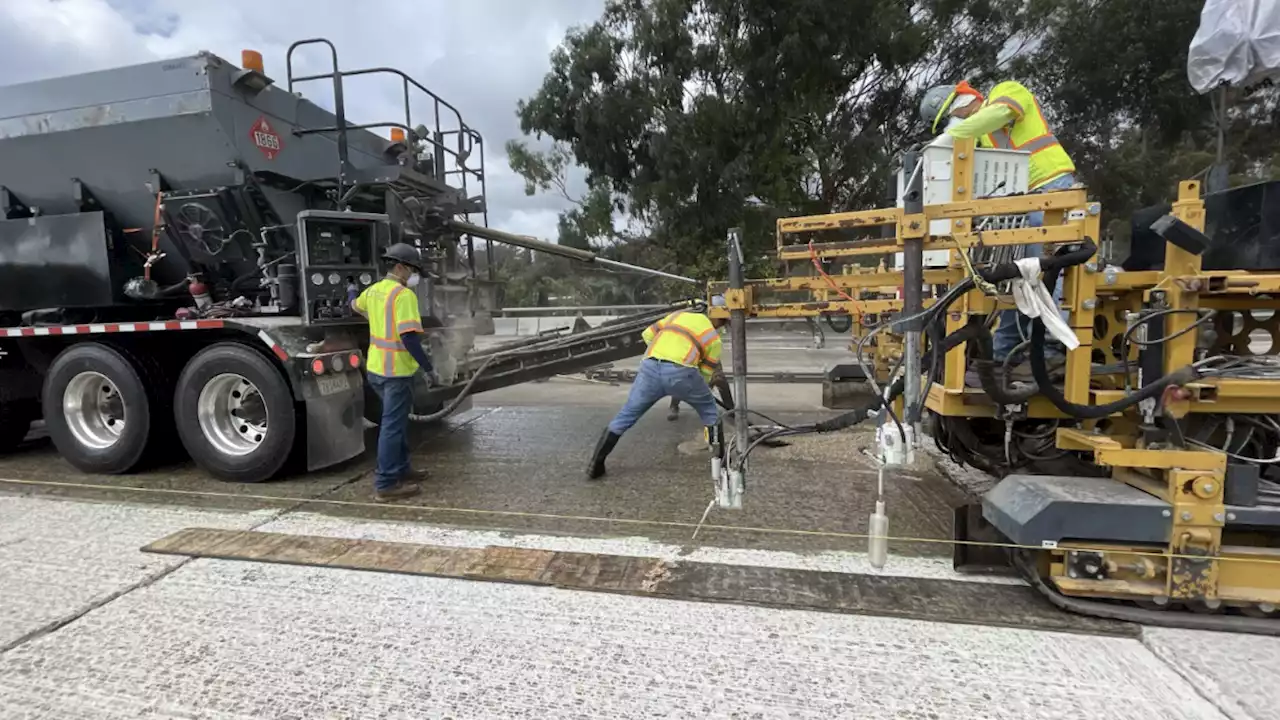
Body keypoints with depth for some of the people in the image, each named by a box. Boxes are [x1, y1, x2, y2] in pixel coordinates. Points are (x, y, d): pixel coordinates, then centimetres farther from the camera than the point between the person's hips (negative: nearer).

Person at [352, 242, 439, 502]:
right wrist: (428, 366, -17)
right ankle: (386, 484, 3)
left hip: (376, 368, 9)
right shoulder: (404, 294, -18)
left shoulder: (373, 290, 10)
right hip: (396, 371, -9)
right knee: (392, 425, -3)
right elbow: (409, 337, -25)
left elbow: (356, 306, 33)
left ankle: (400, 469, 32)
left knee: (397, 420, 21)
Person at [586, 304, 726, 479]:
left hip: (650, 368, 3)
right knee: (709, 412, 24)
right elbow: (706, 374, 23)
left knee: (626, 415, 15)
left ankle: (596, 464, 16)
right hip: (680, 372, -3)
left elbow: (648, 334, 26)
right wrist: (694, 392, 41)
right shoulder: (714, 338, 21)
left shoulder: (678, 314, 29)